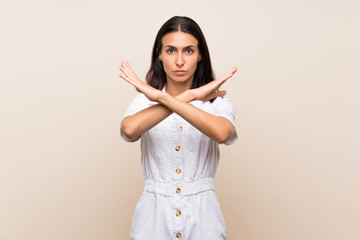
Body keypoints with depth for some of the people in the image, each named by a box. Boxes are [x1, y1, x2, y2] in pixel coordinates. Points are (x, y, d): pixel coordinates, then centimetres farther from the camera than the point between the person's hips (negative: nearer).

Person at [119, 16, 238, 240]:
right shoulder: (144, 101, 0)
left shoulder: (217, 102, -2)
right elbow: (129, 129, -23)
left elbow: (222, 134, -26)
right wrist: (189, 96, -24)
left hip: (202, 214, 0)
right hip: (154, 214, 1)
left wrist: (161, 96, -24)